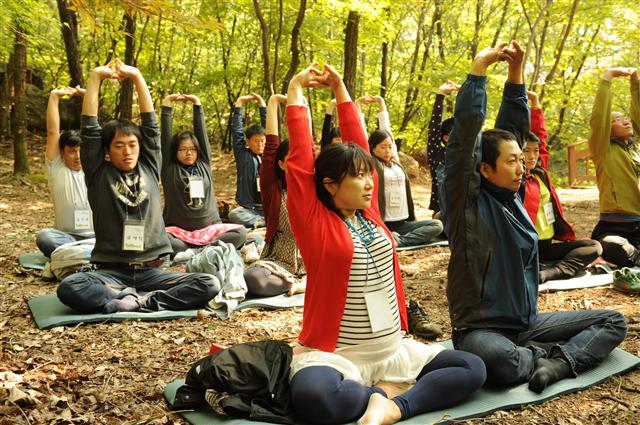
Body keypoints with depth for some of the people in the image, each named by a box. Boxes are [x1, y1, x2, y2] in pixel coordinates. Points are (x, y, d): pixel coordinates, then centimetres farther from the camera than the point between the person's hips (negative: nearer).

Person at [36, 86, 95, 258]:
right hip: (66, 236, 0)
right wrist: (54, 96, -4)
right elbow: (52, 131, -3)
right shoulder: (56, 168, 5)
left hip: (97, 236, 1)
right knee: (43, 237, -34)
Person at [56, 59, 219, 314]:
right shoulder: (98, 174, 6)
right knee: (68, 288, -33)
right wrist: (95, 77, -2)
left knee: (209, 285, -23)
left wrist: (136, 76, 6)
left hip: (150, 270, 2)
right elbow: (89, 127, -1)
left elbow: (150, 123, 6)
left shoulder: (149, 169, 10)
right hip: (112, 271, -1)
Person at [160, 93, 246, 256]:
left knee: (240, 233, -23)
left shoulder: (204, 164, 11)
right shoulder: (169, 169, 5)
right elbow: (166, 135, 1)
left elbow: (201, 132, 8)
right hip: (178, 231, -2)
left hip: (209, 229, 3)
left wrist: (197, 103, 5)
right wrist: (167, 103, -1)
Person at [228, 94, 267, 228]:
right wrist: (239, 103, 3)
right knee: (233, 214, -34)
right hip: (249, 209, -2)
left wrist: (262, 103, 13)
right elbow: (237, 131, 1)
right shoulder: (243, 155, 6)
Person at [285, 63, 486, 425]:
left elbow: (359, 146, 7)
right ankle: (385, 391, -10)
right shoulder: (314, 221, -8)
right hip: (334, 355, -6)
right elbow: (301, 158, -12)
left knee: (473, 368, -5)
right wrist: (296, 89, -2)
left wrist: (340, 89, 14)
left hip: (394, 350, 6)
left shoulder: (369, 213, 6)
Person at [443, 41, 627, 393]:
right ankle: (542, 355, -7)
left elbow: (512, 129, 7)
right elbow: (466, 131, -21)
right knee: (500, 362, -40)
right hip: (481, 330, -7)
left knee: (613, 322, 1)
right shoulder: (465, 200, -12)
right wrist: (479, 66, -18)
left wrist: (516, 72, -3)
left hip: (527, 323, 7)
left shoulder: (510, 195, 7)